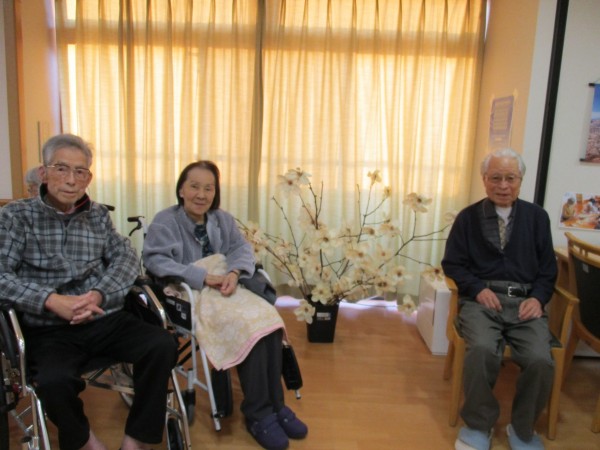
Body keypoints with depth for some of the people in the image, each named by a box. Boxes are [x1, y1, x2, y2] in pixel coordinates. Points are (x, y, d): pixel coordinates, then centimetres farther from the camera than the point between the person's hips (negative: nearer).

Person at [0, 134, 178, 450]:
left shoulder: (98, 214, 13)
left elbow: (126, 257, 5)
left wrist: (98, 294, -13)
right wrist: (52, 300, -20)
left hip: (104, 319, 3)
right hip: (49, 329, -3)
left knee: (163, 346, -21)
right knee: (54, 381, -33)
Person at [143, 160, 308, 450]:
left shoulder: (223, 219, 14)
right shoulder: (165, 222, -3)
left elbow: (243, 249, 1)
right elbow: (156, 261, -17)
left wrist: (234, 273, -22)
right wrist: (203, 277, -26)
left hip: (225, 290, 6)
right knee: (247, 326, -28)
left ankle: (275, 404, -10)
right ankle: (257, 413, -13)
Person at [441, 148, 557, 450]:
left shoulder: (537, 217, 12)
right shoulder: (468, 217, 6)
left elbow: (548, 268, 13)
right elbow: (452, 264, 7)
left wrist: (538, 297, -5)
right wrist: (478, 288, -9)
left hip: (525, 301, 2)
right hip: (482, 299, -1)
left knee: (541, 361, -25)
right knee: (482, 351, -32)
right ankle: (478, 425, -5)